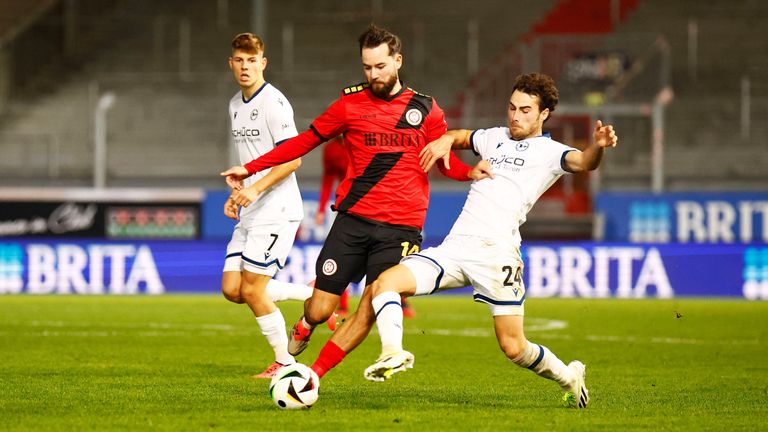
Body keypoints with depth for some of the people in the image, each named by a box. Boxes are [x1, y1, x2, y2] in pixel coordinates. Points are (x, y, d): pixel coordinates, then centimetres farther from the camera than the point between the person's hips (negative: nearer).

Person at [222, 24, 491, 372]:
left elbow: (446, 162, 11)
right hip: (353, 220, 0)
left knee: (368, 313, -11)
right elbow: (305, 141, 14)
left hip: (401, 227, 0)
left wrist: (472, 172, -13)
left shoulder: (424, 108, 7)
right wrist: (251, 168, 13)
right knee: (319, 310, -2)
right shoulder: (351, 103, 6)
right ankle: (303, 330, 36)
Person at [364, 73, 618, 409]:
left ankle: (569, 377, 19)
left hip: (496, 252, -6)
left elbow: (583, 163, -17)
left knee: (514, 348, -7)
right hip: (454, 246, 6)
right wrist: (445, 141, 16)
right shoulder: (496, 138, 22)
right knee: (385, 282, -15)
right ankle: (393, 354, -32)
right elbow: (460, 137, 41)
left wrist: (598, 147, -41)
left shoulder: (548, 152, 3)